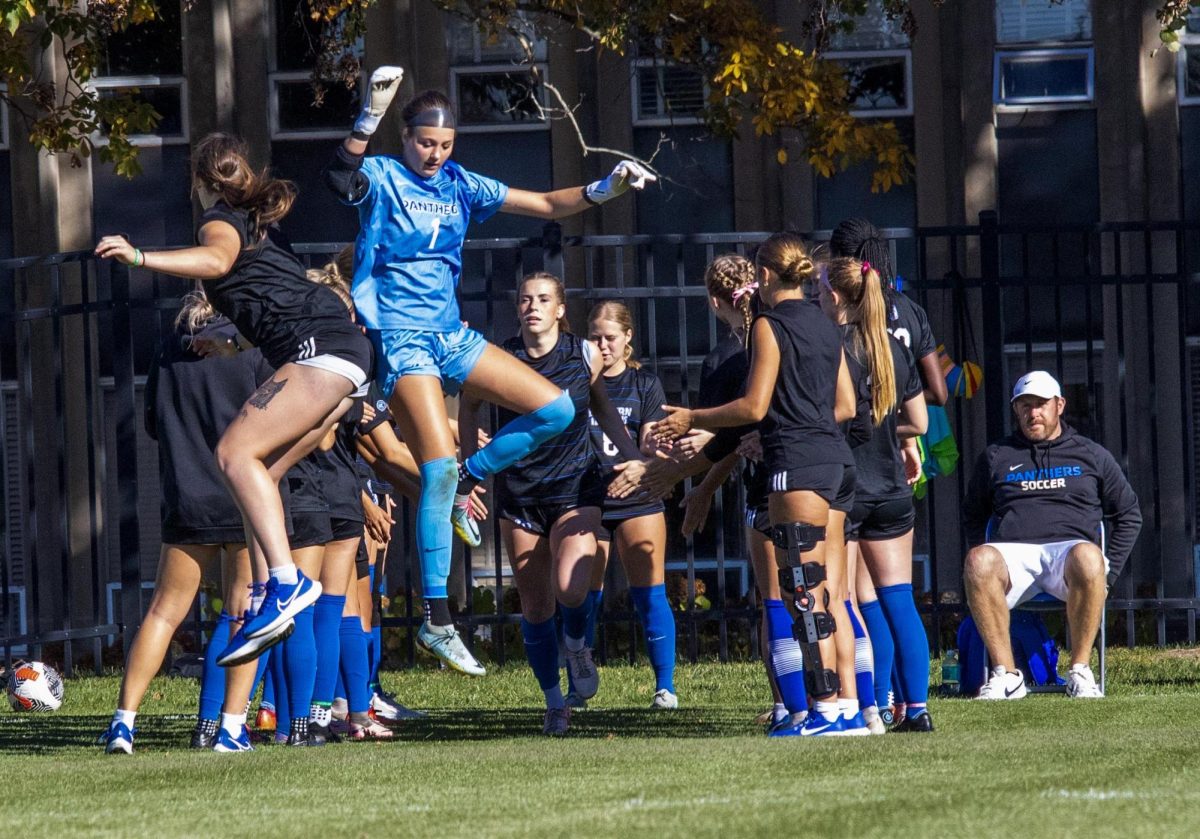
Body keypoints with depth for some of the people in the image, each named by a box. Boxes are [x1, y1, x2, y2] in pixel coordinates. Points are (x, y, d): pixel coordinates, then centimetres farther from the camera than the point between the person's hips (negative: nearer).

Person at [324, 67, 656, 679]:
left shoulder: (459, 185, 10)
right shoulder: (381, 178, -6)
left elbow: (547, 205, 13)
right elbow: (341, 176, -30)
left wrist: (606, 188, -2)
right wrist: (372, 115, -45)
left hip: (450, 335, 7)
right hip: (400, 340, -7)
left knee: (555, 410, -1)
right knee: (439, 469, -18)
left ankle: (466, 482, 15)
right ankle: (436, 621, -15)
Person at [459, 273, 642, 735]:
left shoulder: (585, 355, -4)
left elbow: (603, 408, 14)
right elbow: (468, 406, 12)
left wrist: (635, 459, 10)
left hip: (575, 487, -1)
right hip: (518, 492, 1)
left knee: (570, 588, -22)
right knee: (535, 605, 4)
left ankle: (577, 643, 12)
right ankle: (555, 703, 19)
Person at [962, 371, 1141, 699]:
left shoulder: (1091, 455, 22)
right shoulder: (996, 457, 24)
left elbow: (1129, 516, 23)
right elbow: (972, 517, 26)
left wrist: (1107, 572, 8)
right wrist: (989, 566, 6)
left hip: (1070, 545, -1)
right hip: (1013, 552, 1)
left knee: (1087, 558, -40)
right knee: (977, 561, -37)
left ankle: (1080, 670, -29)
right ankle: (1006, 674, -33)